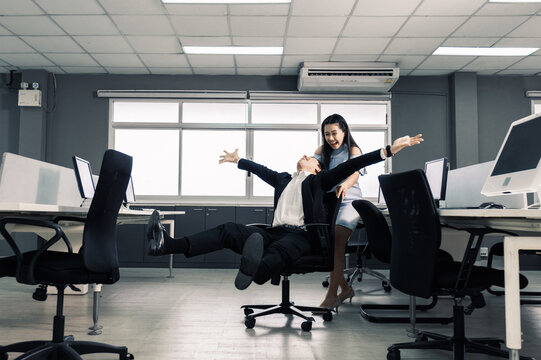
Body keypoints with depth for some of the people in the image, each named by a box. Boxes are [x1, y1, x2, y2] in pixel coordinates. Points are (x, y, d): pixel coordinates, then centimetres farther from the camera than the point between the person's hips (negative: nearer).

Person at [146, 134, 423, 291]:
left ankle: (252, 271, -76)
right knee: (229, 230, -17)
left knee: (278, 250, -40)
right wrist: (238, 160, 61)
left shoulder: (319, 180, 16)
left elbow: (351, 165, 6)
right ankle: (168, 245, -33)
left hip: (300, 235, -5)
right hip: (274, 232, 5)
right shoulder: (283, 179, 32)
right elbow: (260, 170, 47)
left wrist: (390, 150, -4)